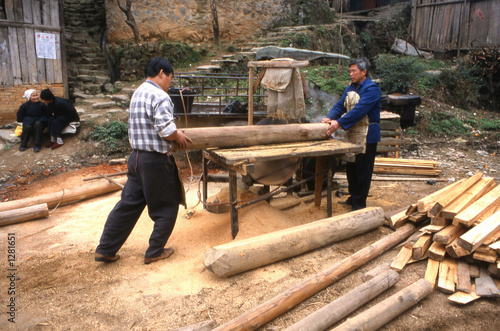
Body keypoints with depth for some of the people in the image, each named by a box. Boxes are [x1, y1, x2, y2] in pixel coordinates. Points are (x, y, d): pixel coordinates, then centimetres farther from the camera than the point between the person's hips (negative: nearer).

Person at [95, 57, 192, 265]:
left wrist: (175, 134, 16)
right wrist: (179, 138, -2)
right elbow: (166, 130, -22)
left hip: (136, 157, 9)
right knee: (166, 208, 9)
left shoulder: (138, 93, 14)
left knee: (128, 204, 15)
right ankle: (154, 252, 20)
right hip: (156, 161, -9)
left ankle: (105, 250, 21)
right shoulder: (160, 96, -16)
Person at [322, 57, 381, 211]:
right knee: (350, 166, 15)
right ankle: (353, 197, 31)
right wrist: (330, 117, -15)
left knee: (362, 169, -1)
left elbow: (359, 110, -26)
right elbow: (340, 105, 5)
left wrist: (339, 123, -32)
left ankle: (359, 204, 10)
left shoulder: (372, 89, -15)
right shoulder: (350, 89, 13)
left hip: (367, 136, -8)